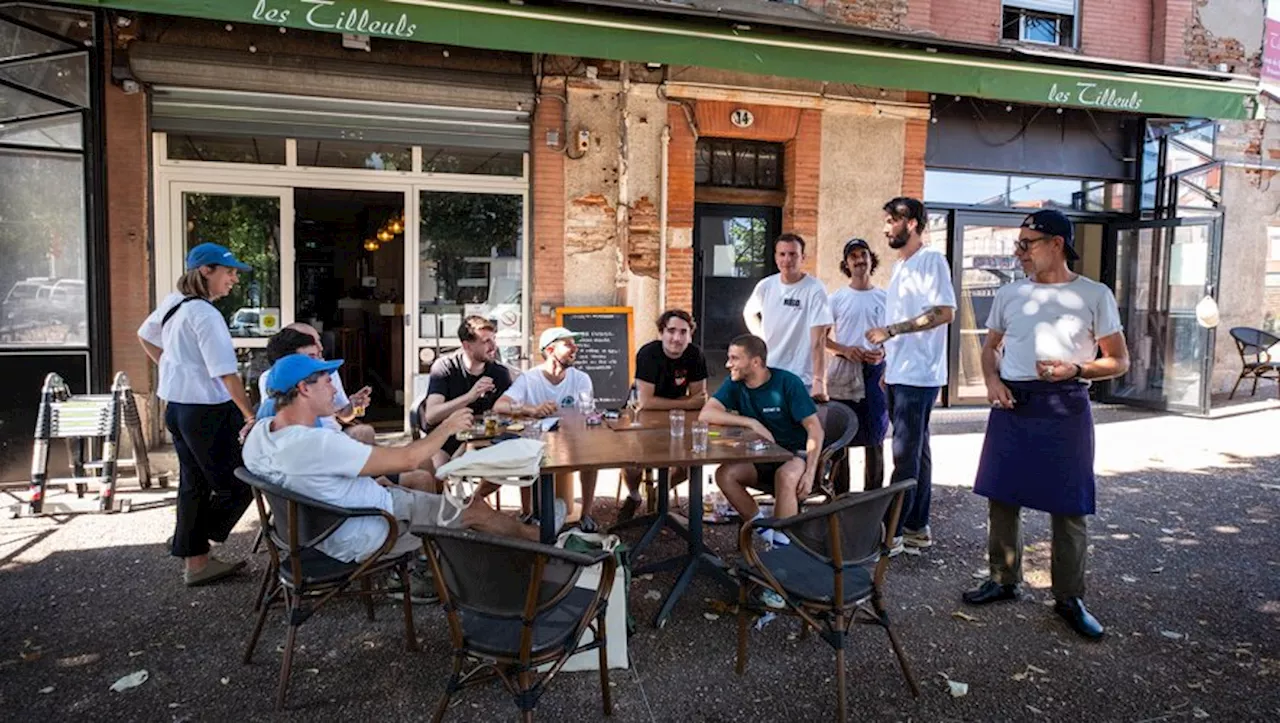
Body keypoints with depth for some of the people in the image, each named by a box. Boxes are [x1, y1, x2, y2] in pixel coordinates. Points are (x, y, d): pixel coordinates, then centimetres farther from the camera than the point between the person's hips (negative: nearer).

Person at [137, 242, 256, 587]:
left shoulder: (173, 303, 8)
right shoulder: (205, 314, -20)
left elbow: (145, 336, 25)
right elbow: (226, 373, -23)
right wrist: (251, 416, -20)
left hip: (176, 406, 10)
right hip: (207, 411, -10)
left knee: (193, 484, 17)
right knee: (236, 485, 2)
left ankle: (193, 556, 27)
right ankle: (197, 560, 9)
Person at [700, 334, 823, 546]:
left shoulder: (788, 382, -14)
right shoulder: (735, 384, -2)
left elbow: (814, 428, -14)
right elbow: (706, 414, -14)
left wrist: (810, 472, -26)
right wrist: (751, 423, -23)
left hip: (796, 453, -4)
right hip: (761, 457, 5)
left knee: (786, 475, -37)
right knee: (724, 474, -22)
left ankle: (782, 544, -25)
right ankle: (765, 532, -10)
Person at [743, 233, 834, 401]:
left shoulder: (815, 290, -13)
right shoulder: (765, 286, 1)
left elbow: (818, 340, -18)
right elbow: (749, 313, 22)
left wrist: (819, 381, -26)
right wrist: (760, 339, 6)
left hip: (802, 381, -4)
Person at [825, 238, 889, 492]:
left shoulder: (884, 298, 7)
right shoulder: (837, 297, 5)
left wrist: (884, 352, -11)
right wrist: (845, 350, -12)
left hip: (875, 371, 1)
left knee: (874, 437, 4)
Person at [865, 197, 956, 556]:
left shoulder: (932, 260, -9)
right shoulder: (900, 266, 18)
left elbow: (945, 312, -19)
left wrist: (889, 330, -19)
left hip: (918, 375, -9)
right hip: (899, 374, 9)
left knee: (906, 455, -6)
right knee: (916, 452, 13)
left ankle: (891, 533, 0)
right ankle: (918, 528, 21)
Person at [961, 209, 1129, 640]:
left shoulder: (1094, 296, 1)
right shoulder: (1009, 294, 10)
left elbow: (1119, 361, 3)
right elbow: (991, 346, 20)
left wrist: (1075, 369, -16)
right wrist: (991, 380, 0)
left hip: (1065, 408, -3)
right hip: (1011, 406, 3)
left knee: (1068, 508, 3)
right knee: (1002, 497, 8)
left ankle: (1069, 598, 18)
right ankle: (1004, 581, 24)